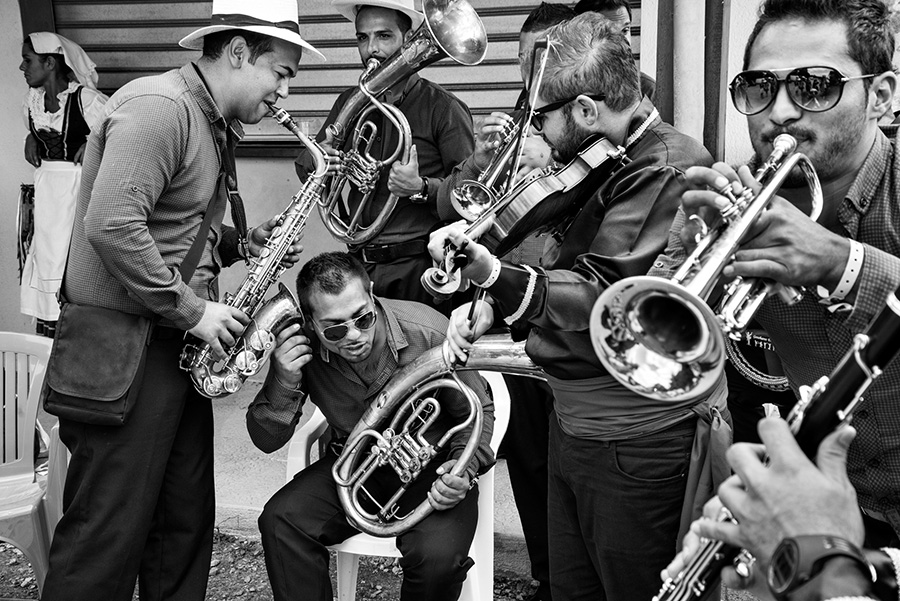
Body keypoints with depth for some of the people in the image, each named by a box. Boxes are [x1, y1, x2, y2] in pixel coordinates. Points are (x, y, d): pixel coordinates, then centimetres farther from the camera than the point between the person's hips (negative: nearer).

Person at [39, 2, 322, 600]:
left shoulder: (213, 126, 15)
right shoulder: (158, 107, -16)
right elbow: (111, 225, -26)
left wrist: (244, 244, 6)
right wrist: (192, 309, -19)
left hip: (178, 348, 10)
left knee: (185, 524, 14)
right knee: (110, 535, -3)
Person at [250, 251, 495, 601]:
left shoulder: (428, 334, -22)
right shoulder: (300, 348, -14)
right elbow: (267, 441, -9)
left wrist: (464, 468, -25)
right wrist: (284, 382, -27)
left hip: (431, 465, -2)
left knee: (438, 557, -30)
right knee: (280, 520, -22)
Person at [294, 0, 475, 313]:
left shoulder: (442, 106, -4)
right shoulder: (349, 103, 11)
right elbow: (305, 164, 17)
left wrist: (421, 188, -26)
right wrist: (314, 159, -7)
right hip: (360, 265, 4)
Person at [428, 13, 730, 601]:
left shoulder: (668, 171, -20)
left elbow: (605, 305, -26)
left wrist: (497, 276, -37)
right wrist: (491, 304, 1)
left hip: (633, 443, -9)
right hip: (572, 424, 9)